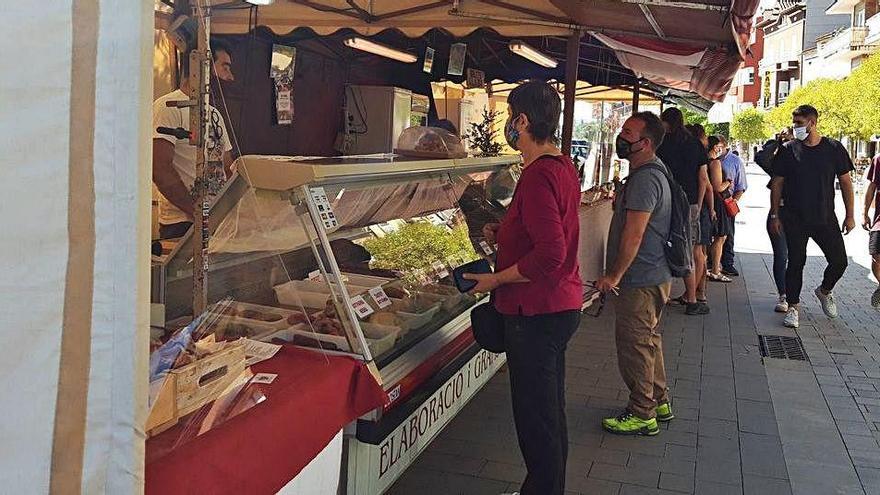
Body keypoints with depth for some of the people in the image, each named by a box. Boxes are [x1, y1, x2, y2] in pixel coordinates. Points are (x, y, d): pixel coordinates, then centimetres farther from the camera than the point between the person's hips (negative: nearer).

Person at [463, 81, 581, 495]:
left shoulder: (537, 175, -22)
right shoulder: (563, 166, 9)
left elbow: (550, 254, -28)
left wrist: (496, 279, -17)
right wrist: (504, 232, 13)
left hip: (536, 312, -11)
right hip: (562, 304, 11)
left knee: (536, 418, 3)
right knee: (550, 410, 22)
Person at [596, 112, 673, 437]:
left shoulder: (644, 179, -21)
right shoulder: (653, 172, 13)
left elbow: (633, 234, -24)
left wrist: (615, 275, -19)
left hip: (640, 280, -11)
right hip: (655, 275, 11)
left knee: (634, 344, 0)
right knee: (648, 339, 20)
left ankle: (642, 415, 12)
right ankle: (658, 401, 34)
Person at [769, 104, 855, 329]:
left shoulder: (834, 148, 1)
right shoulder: (788, 150, -1)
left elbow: (845, 182, 5)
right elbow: (777, 183, 2)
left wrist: (850, 215, 2)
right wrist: (775, 215, -2)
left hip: (826, 218, 1)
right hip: (795, 219, -1)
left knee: (839, 261, 2)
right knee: (796, 262, 0)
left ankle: (824, 291, 31)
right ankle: (793, 306, 12)